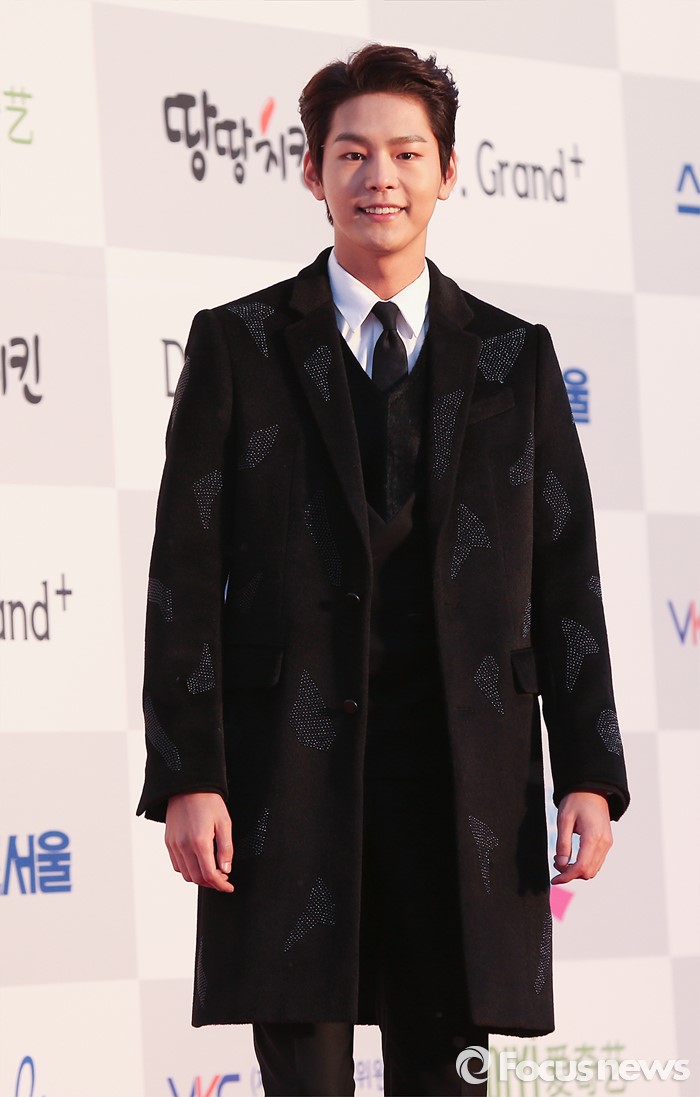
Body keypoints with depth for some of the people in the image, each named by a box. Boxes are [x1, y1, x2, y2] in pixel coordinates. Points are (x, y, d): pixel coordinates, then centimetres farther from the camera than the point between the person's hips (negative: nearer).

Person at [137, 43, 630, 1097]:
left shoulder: (515, 357, 12)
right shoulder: (236, 346, 6)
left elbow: (566, 576, 10)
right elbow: (186, 575, 2)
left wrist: (589, 774, 1)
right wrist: (187, 778, -7)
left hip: (468, 778, 2)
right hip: (290, 766, -1)